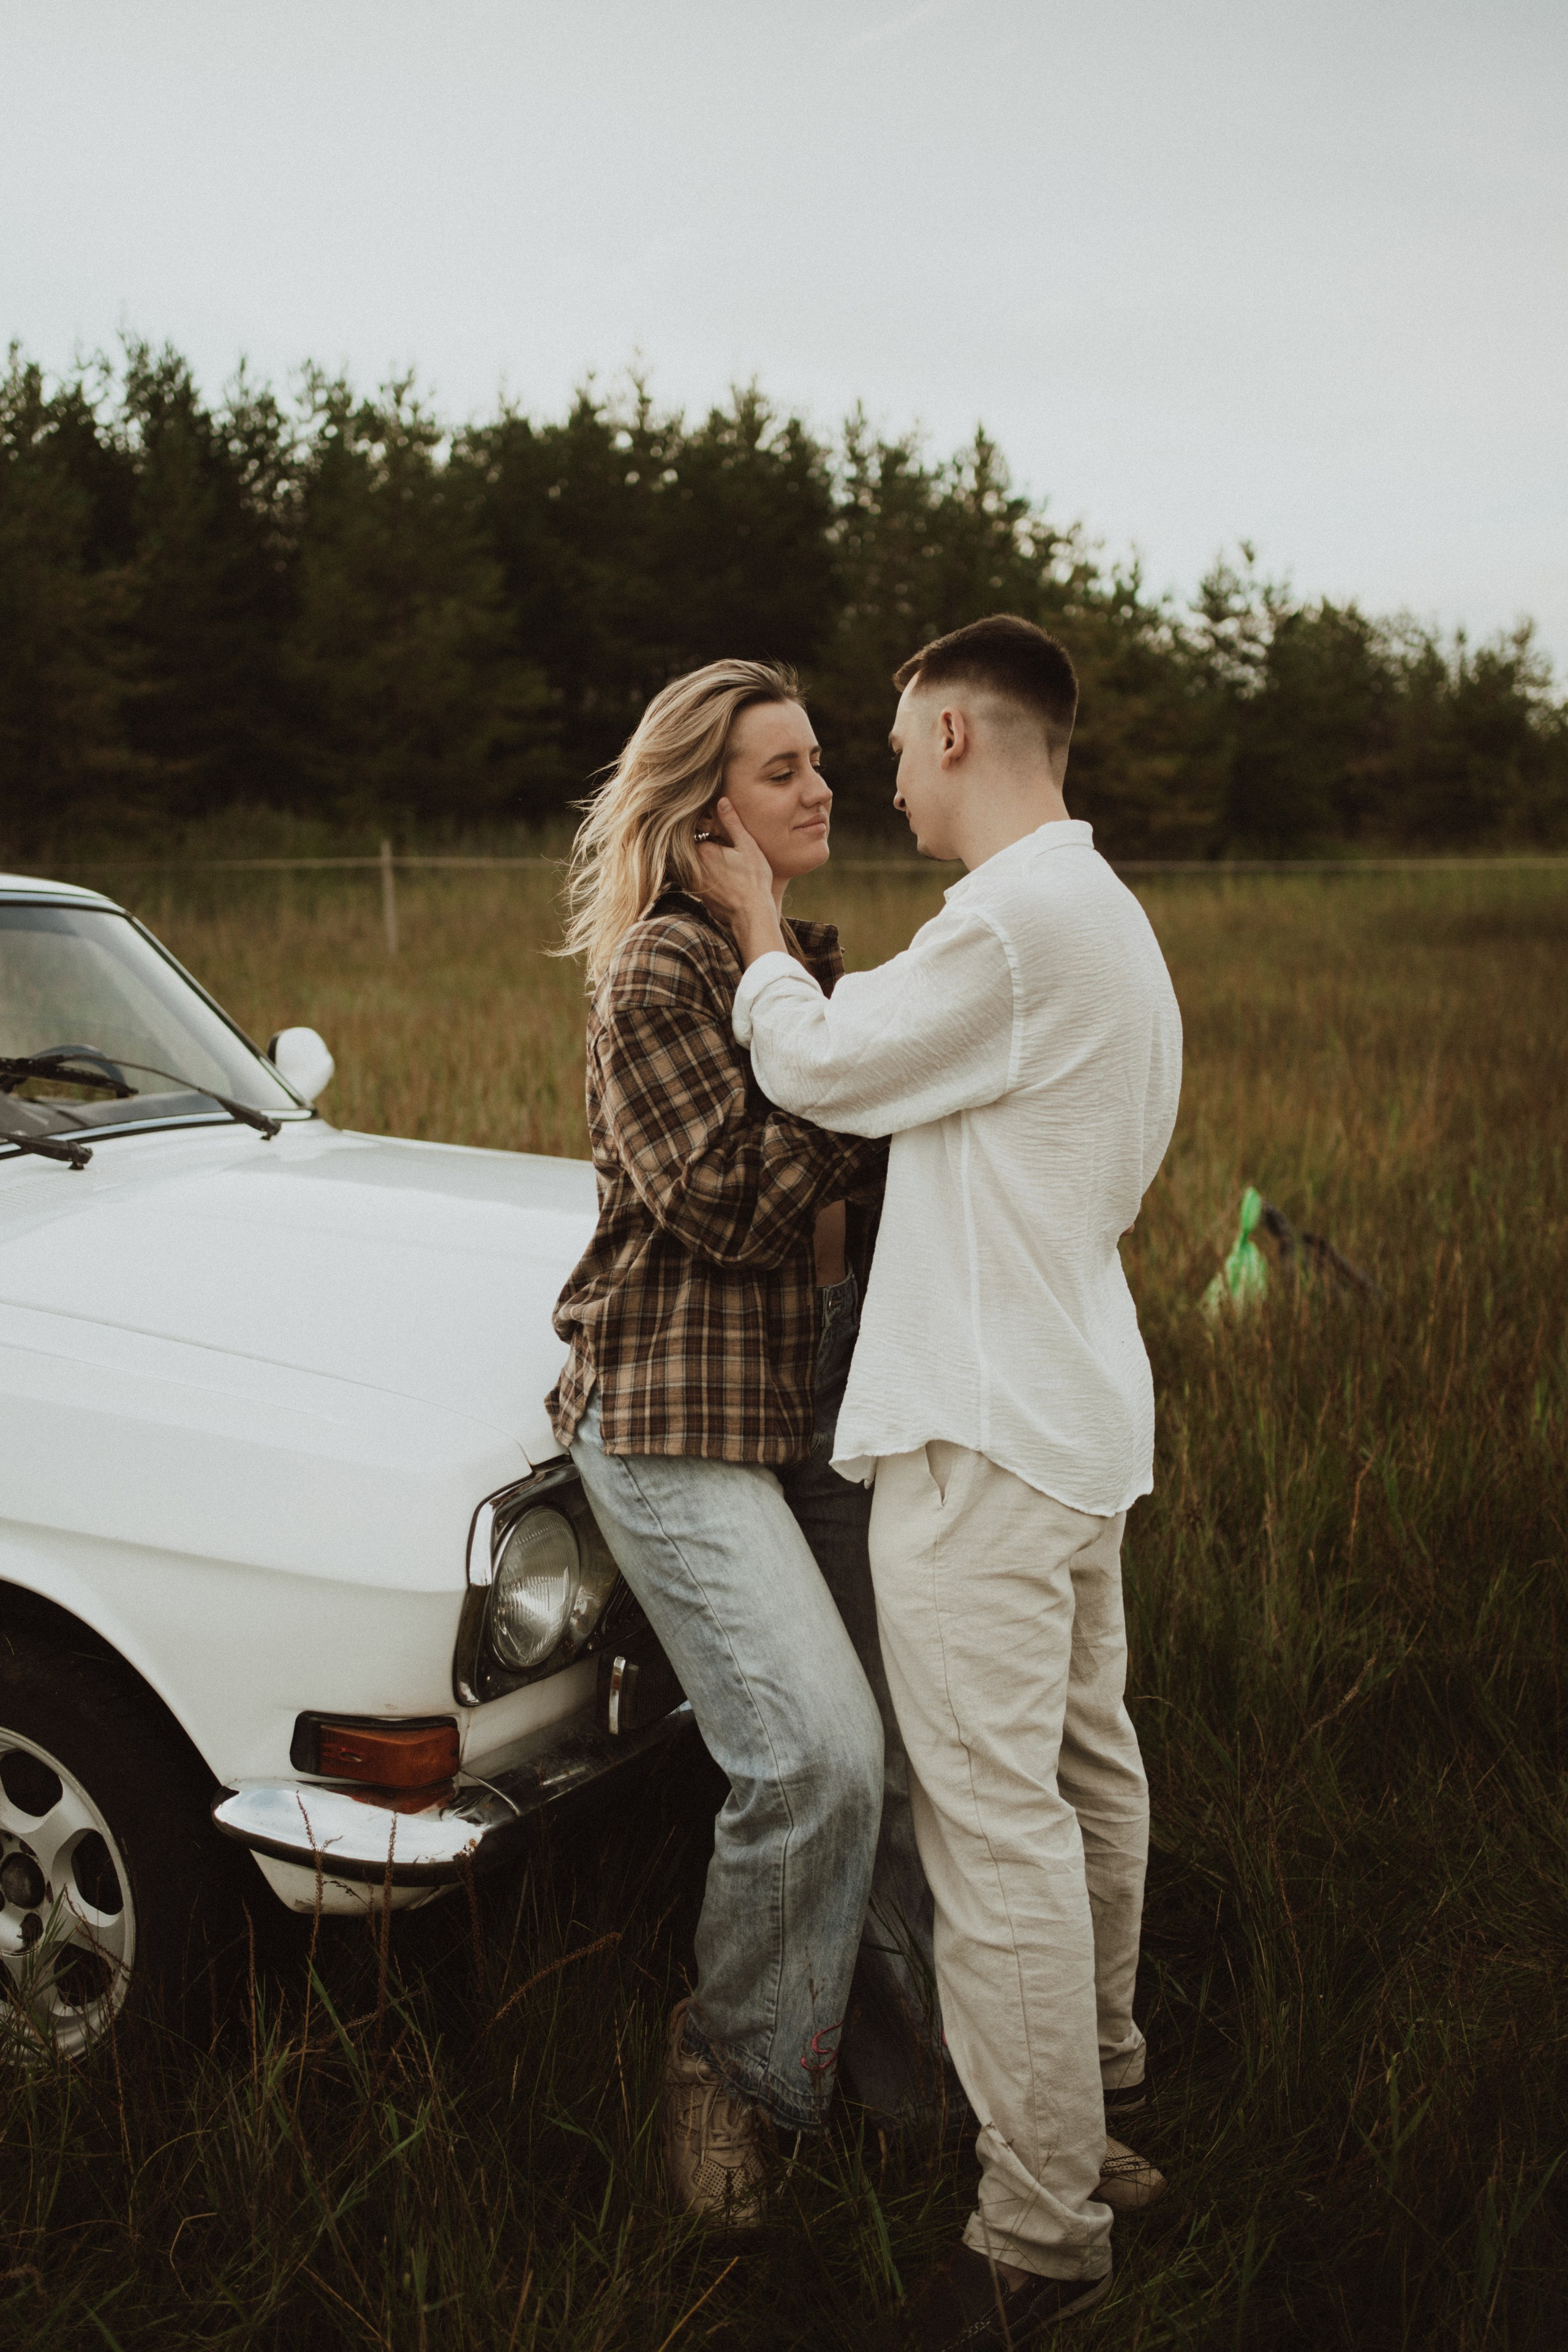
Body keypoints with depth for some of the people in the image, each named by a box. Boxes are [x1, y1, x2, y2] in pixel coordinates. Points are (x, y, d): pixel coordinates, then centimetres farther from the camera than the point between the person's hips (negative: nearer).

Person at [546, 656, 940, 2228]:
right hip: (675, 1414, -8)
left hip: (819, 1393, 8)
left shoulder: (807, 959, 14)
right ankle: (736, 2070, 8)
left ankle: (891, 2017, 24)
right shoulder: (654, 977, -11)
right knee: (818, 1756, -15)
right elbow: (730, 1202, -19)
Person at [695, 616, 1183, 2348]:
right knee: (1083, 1756, 22)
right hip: (1075, 1401, 11)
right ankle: (1096, 2062, 41)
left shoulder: (1018, 920, -19)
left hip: (985, 1424, -11)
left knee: (991, 1813, -6)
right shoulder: (1106, 914, 15)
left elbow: (815, 1068, -11)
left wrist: (757, 931, 7)